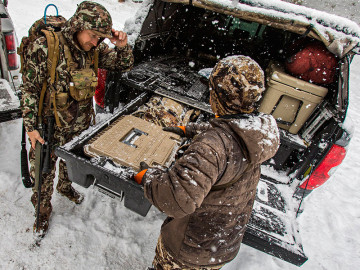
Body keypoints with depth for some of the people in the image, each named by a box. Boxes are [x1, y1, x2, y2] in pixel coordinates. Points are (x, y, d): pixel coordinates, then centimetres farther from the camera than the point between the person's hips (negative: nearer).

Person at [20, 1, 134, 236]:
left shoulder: (94, 49, -9)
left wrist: (123, 46, -22)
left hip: (80, 124, 5)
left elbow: (125, 65, -1)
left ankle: (65, 187, 59)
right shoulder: (43, 48, -23)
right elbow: (29, 90, -16)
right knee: (43, 173, 13)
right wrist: (31, 127, -15)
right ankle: (43, 210, 40)